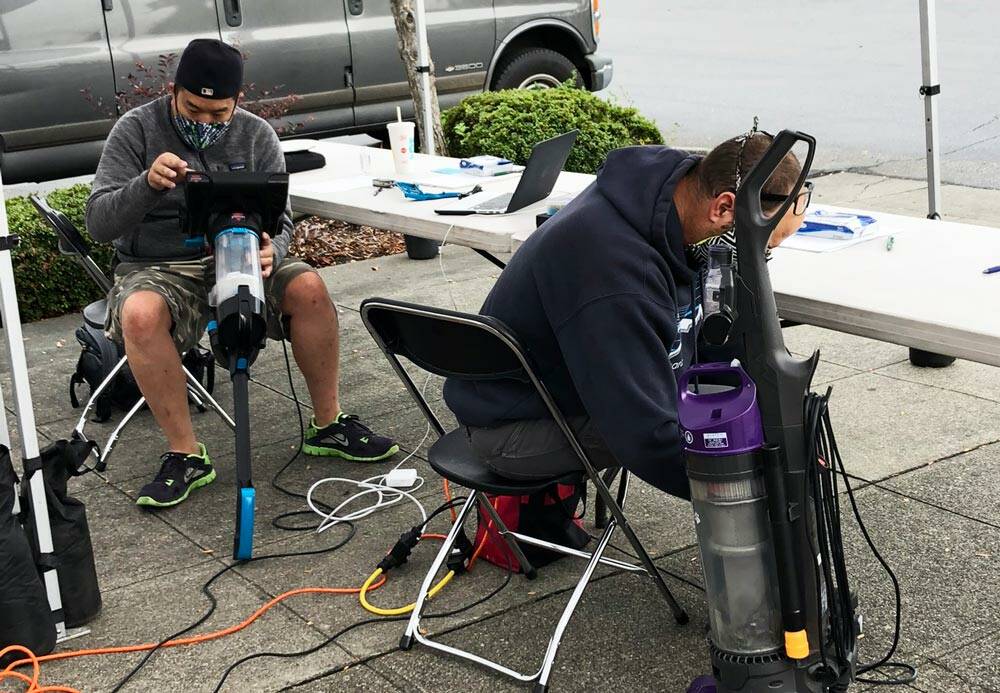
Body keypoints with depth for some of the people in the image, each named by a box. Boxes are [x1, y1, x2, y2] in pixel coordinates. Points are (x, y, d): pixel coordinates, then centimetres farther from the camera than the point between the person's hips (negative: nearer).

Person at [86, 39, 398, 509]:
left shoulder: (257, 136, 1)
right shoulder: (136, 130, -7)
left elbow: (280, 219, 1)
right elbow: (99, 223, -13)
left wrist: (271, 250, -25)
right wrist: (147, 183, -34)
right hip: (157, 269, -2)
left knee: (308, 288, -25)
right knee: (140, 314, -36)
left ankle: (328, 426, -7)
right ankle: (185, 455, -23)